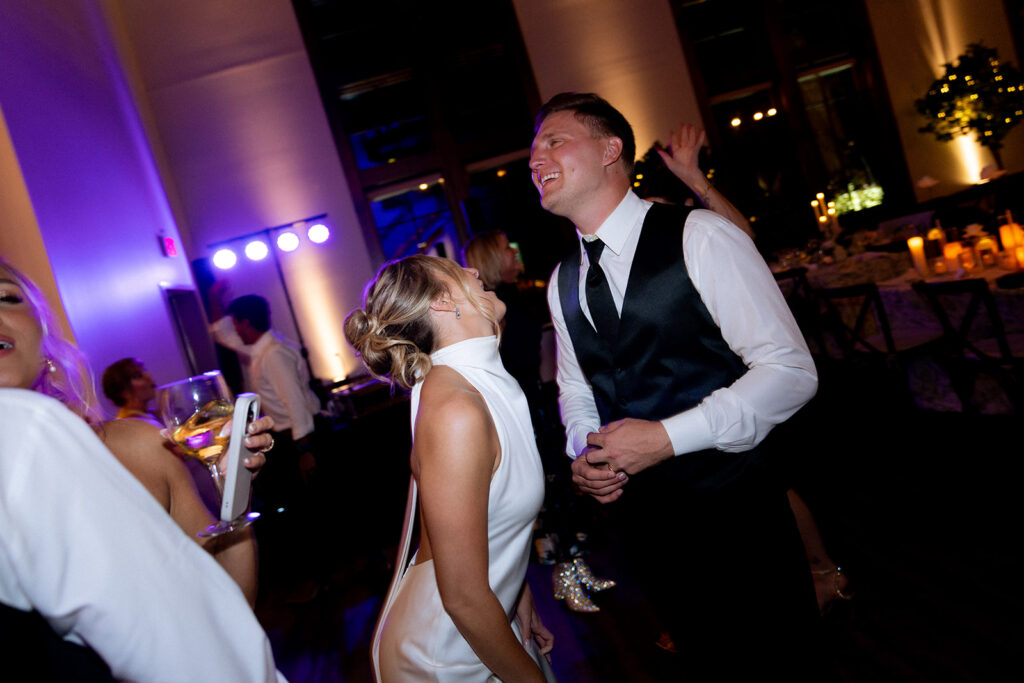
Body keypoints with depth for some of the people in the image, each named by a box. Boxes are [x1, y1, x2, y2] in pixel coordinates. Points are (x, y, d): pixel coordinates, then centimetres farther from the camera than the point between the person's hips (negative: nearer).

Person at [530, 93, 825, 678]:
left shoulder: (698, 238, -14)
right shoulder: (563, 283, 6)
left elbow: (790, 370, -17)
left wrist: (668, 437, -22)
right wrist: (584, 453, -5)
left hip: (735, 509, -5)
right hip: (641, 515, 6)